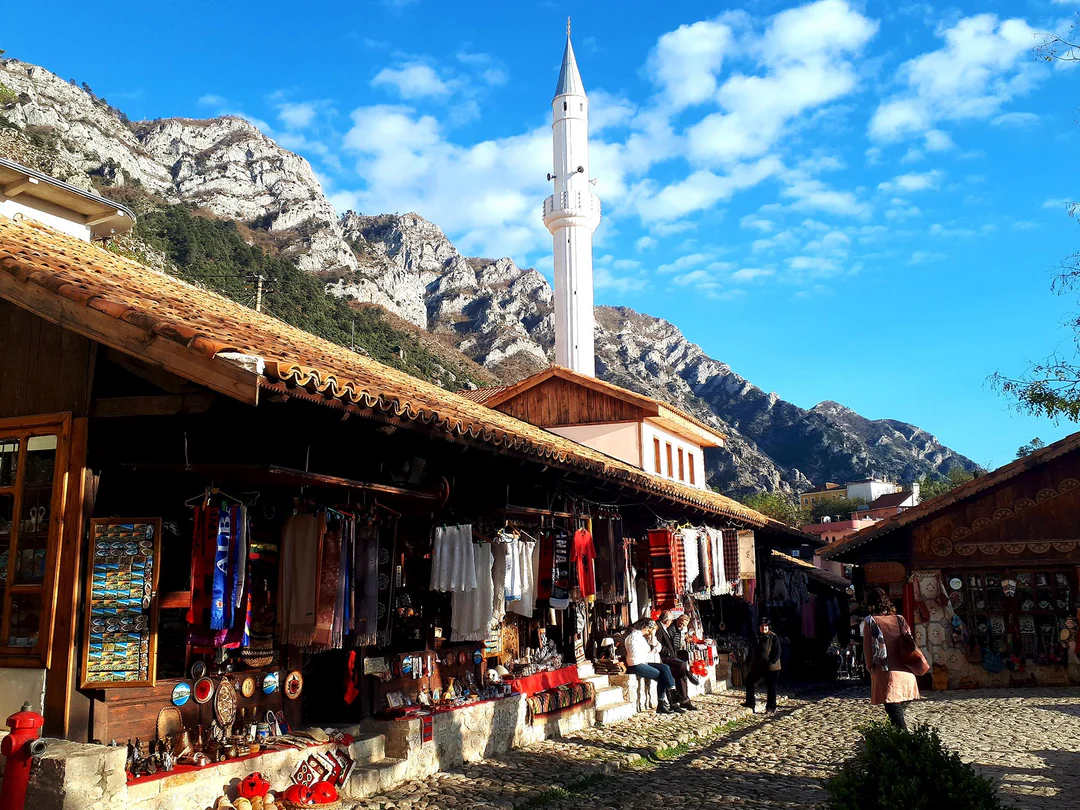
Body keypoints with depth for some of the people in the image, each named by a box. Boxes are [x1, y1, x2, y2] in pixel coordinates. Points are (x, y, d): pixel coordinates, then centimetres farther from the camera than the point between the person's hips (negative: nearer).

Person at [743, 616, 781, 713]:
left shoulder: (773, 637, -9)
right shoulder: (757, 638, 11)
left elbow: (777, 653, -13)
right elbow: (753, 653, 18)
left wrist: (771, 663, -20)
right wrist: (752, 664, 10)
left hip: (771, 668, -7)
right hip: (758, 667, 7)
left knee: (770, 687, 0)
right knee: (749, 680, 12)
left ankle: (771, 707, 10)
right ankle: (750, 702, 22)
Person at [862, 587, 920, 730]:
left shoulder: (870, 622, -2)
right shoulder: (900, 620, 8)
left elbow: (867, 649, -1)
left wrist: (870, 667, 13)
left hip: (886, 674, -5)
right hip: (905, 673, 5)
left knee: (895, 713, -7)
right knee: (899, 711, 18)